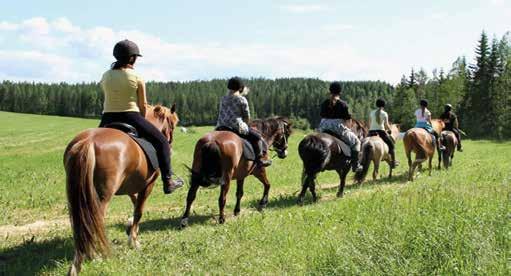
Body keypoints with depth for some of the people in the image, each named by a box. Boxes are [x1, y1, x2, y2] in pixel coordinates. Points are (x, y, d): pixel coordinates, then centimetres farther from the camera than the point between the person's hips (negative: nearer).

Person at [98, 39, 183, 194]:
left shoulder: (105, 76, 5)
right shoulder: (137, 78, -6)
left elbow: (108, 100, 11)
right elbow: (143, 105, -3)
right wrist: (141, 121, 15)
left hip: (108, 119, 4)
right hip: (131, 117, -4)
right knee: (161, 141, 12)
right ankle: (168, 181, 9)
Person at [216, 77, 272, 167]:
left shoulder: (223, 99, 13)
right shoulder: (242, 99, -5)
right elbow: (247, 117, 0)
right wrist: (244, 124, 21)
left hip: (221, 127, 6)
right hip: (237, 127, -6)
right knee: (257, 137, 8)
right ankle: (260, 159, 3)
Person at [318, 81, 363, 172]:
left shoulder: (325, 103, 7)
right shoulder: (342, 104, -7)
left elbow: (322, 116, 10)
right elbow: (346, 119, -5)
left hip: (324, 128, 5)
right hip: (338, 127, -5)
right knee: (355, 141, 12)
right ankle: (355, 165, 5)